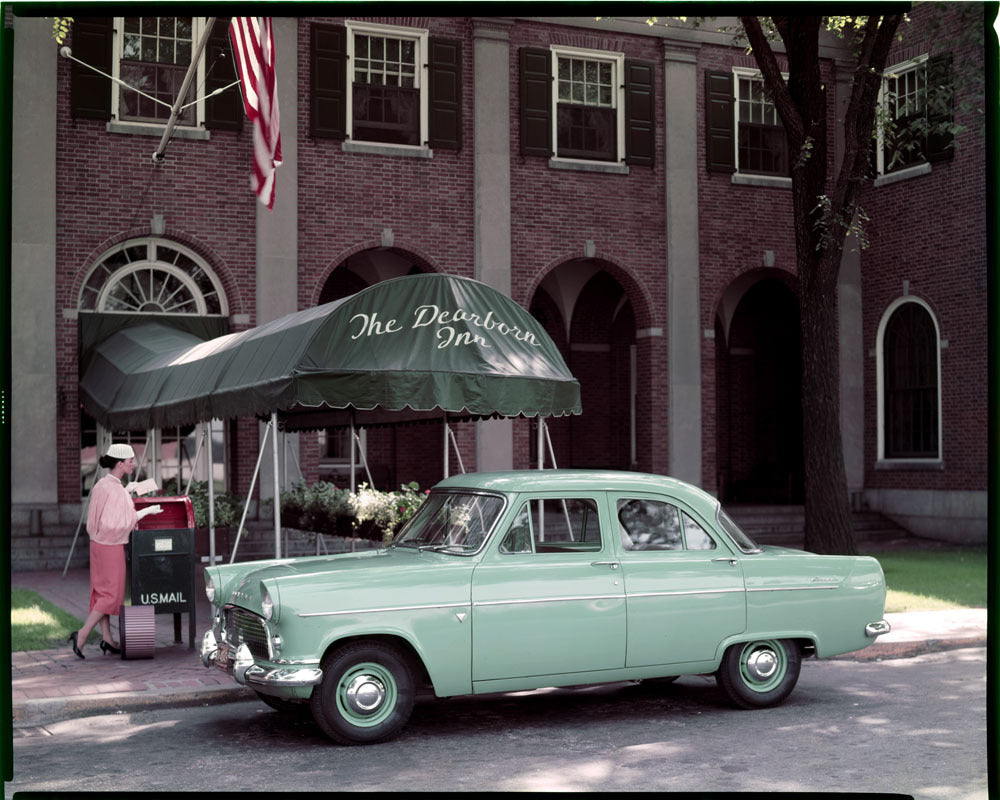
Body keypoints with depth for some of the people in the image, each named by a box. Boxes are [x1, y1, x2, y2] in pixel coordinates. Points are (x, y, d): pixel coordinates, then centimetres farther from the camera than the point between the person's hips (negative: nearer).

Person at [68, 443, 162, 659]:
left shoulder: (101, 485, 7)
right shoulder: (115, 489, -21)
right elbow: (124, 521, -23)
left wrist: (125, 492, 21)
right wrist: (147, 511, -13)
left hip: (98, 542, 9)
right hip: (112, 546, -9)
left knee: (102, 591, 11)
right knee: (112, 593, 0)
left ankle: (107, 639, 16)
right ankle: (82, 635, -2)